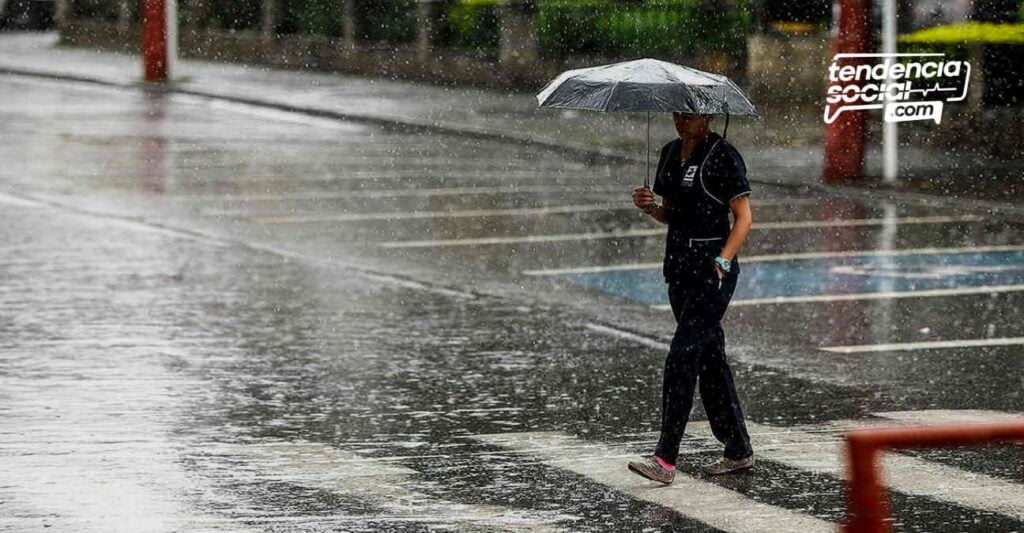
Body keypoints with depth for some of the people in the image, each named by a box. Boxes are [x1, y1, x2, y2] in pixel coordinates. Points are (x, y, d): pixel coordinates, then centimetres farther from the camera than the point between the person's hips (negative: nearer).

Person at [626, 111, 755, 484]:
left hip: (712, 271, -8)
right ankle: (739, 450, 20)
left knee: (681, 358, -13)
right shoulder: (671, 152, 12)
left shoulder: (723, 156, -10)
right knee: (710, 359, 11)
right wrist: (648, 206, -1)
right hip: (679, 268, 8)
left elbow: (743, 218, -10)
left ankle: (665, 460, -16)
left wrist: (722, 261, -22)